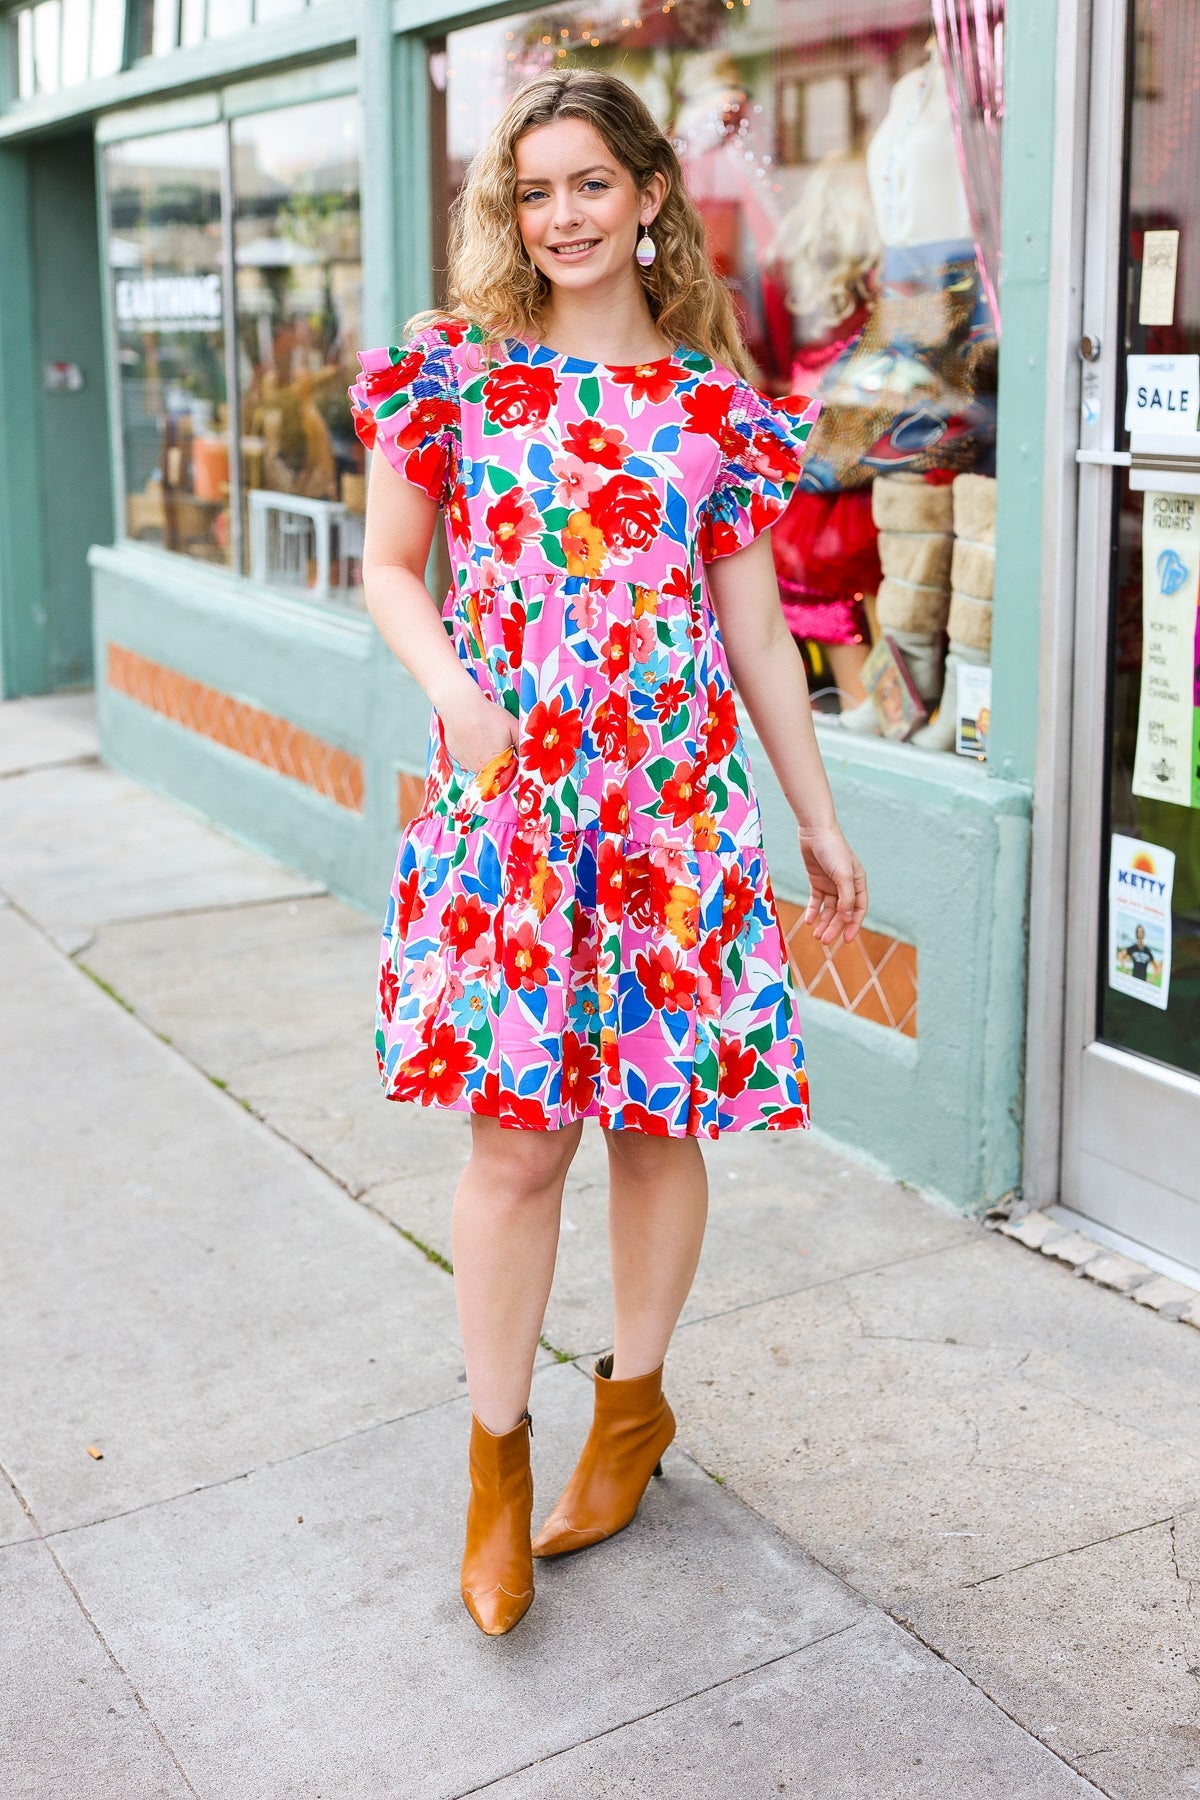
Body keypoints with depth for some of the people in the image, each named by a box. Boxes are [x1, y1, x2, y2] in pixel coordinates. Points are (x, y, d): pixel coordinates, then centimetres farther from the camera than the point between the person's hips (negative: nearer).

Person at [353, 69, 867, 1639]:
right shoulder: (454, 368, 4)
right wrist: (453, 685, -12)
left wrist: (820, 819, 10)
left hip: (676, 799, 1)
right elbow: (390, 569, 9)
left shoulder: (715, 402, 6)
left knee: (657, 1123, 9)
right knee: (516, 1142, -1)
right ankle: (498, 1465, 17)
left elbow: (755, 630, 9)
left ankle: (634, 1403, 32)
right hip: (505, 796, -1)